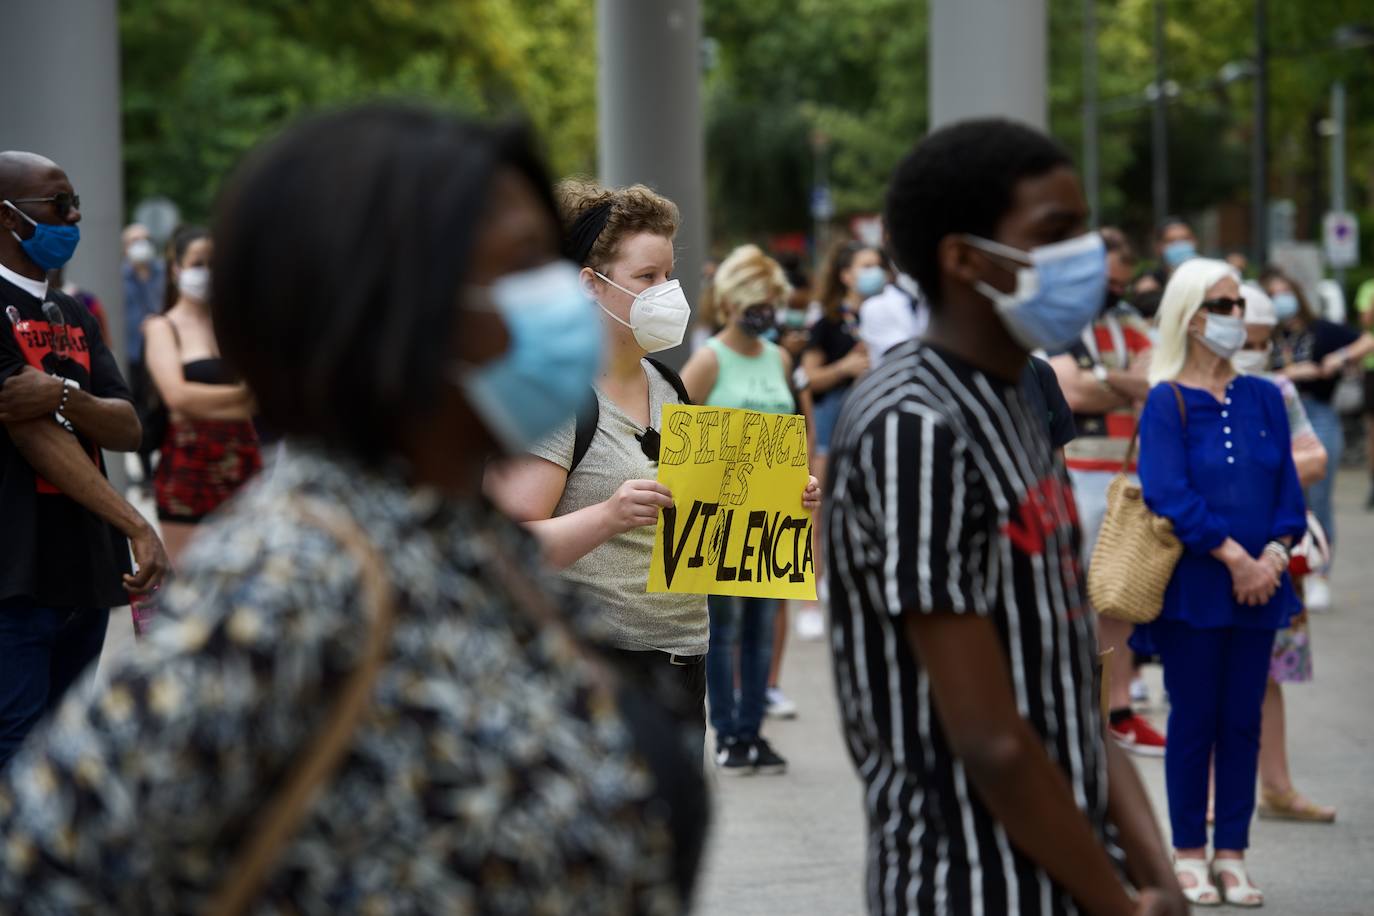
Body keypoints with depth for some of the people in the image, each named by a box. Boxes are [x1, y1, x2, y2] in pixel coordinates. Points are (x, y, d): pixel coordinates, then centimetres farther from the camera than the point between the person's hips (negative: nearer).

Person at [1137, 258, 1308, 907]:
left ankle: (1231, 855, 14)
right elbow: (1170, 494, -14)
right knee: (1193, 721, 2)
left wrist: (1274, 554, -11)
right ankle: (1189, 856, 11)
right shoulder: (1166, 403, -4)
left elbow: (1287, 487, 6)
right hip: (1194, 588, -4)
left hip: (1259, 586, 4)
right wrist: (1234, 556, -18)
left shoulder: (1263, 398, 9)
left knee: (1243, 723, 7)